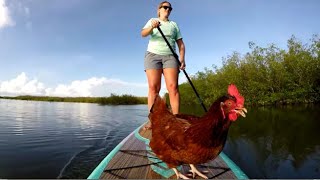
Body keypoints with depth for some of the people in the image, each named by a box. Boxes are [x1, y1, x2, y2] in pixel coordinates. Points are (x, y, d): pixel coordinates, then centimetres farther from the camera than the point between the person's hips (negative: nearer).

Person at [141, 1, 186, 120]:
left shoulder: (174, 24, 22)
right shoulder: (152, 21, 18)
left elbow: (181, 44, 15)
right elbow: (143, 34, -1)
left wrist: (182, 58, -1)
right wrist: (152, 27, -23)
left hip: (169, 56, 1)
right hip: (153, 55, -1)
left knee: (173, 87, -16)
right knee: (153, 87, -12)